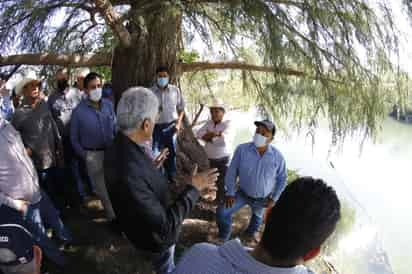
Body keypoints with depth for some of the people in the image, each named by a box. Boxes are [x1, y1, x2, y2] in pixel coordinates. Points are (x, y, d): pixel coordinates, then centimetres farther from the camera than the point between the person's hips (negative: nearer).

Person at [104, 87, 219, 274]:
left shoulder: (121, 147, -15)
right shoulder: (127, 174, -44)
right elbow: (165, 225, -35)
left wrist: (153, 166, 17)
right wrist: (193, 188, -28)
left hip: (148, 229, 7)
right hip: (155, 238, -7)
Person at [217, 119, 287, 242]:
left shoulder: (277, 156, -24)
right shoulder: (242, 149, -25)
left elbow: (282, 178, -8)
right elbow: (232, 172, -15)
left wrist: (274, 198, -8)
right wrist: (230, 193, -14)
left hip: (263, 198, 1)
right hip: (243, 193, -1)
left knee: (257, 217, 28)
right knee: (222, 212, -12)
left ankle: (250, 233, 62)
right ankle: (223, 238, 17)